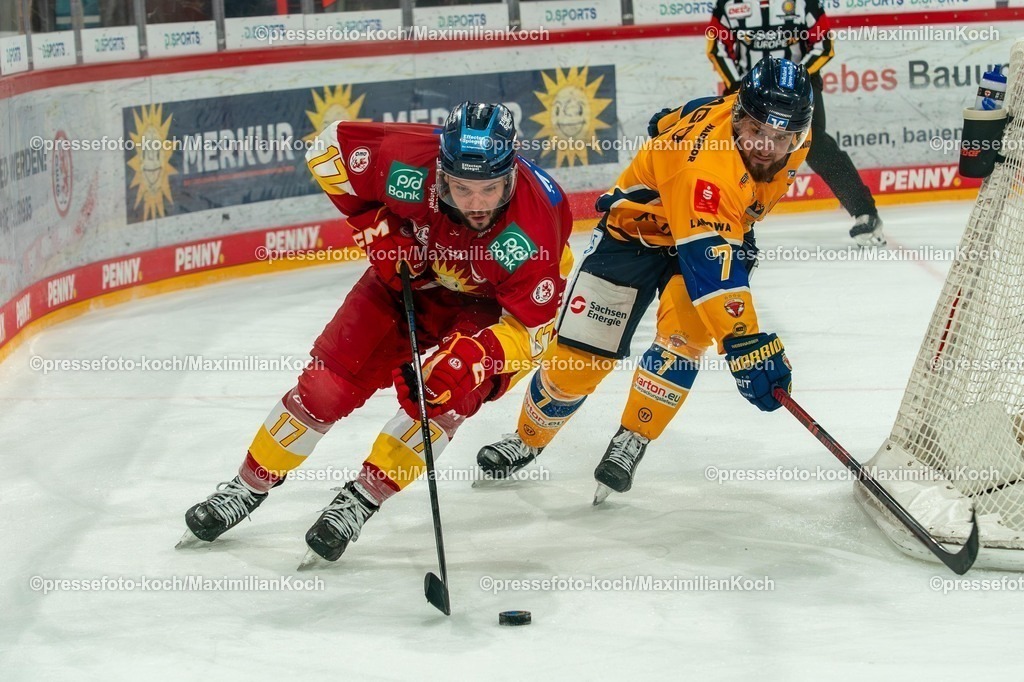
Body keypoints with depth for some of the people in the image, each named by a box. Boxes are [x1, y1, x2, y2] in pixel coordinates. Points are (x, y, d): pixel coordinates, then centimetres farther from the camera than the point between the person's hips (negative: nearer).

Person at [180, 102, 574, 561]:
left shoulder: (532, 225, -39)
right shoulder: (412, 162, -35)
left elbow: (533, 326, -29)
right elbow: (329, 148, -16)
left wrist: (478, 355, -45)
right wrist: (373, 224, -19)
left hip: (493, 302, -2)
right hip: (412, 269, 2)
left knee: (453, 387, -27)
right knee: (331, 380, -3)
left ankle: (362, 498, -11)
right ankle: (249, 486, 16)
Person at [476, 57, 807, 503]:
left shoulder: (790, 134, -17)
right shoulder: (708, 162, -40)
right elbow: (710, 266, -47)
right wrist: (744, 347, -52)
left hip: (713, 229, 5)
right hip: (636, 228, -5)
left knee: (685, 332, -22)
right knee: (581, 356, -2)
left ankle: (629, 445, -9)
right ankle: (527, 441, 23)